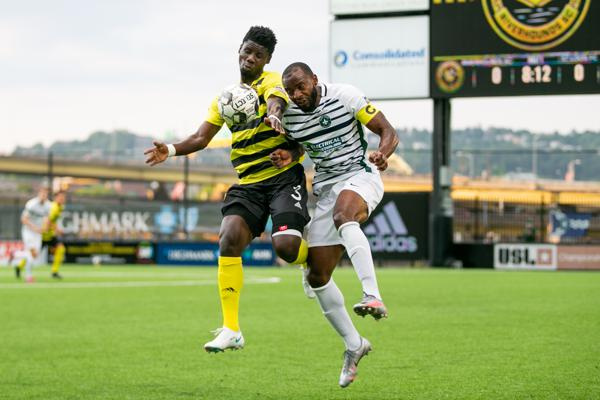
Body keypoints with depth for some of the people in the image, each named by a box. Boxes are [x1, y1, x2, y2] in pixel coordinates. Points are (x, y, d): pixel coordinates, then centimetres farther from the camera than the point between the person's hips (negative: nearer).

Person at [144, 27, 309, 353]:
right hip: (248, 184, 5)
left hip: (284, 176, -5)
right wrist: (171, 150, -8)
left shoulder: (271, 82, -2)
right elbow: (201, 138, 12)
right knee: (229, 239, -18)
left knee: (286, 246, -24)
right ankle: (231, 330, -12)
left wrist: (273, 114, -51)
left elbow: (275, 100, -27)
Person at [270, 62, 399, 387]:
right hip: (326, 187, 5)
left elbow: (389, 133, -7)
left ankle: (373, 297, -53)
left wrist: (381, 153, -30)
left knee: (343, 215, -41)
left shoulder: (346, 96, -11)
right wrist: (285, 157, -6)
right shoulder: (289, 115, 1)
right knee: (317, 276, 0)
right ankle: (353, 344, 17)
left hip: (361, 175, -5)